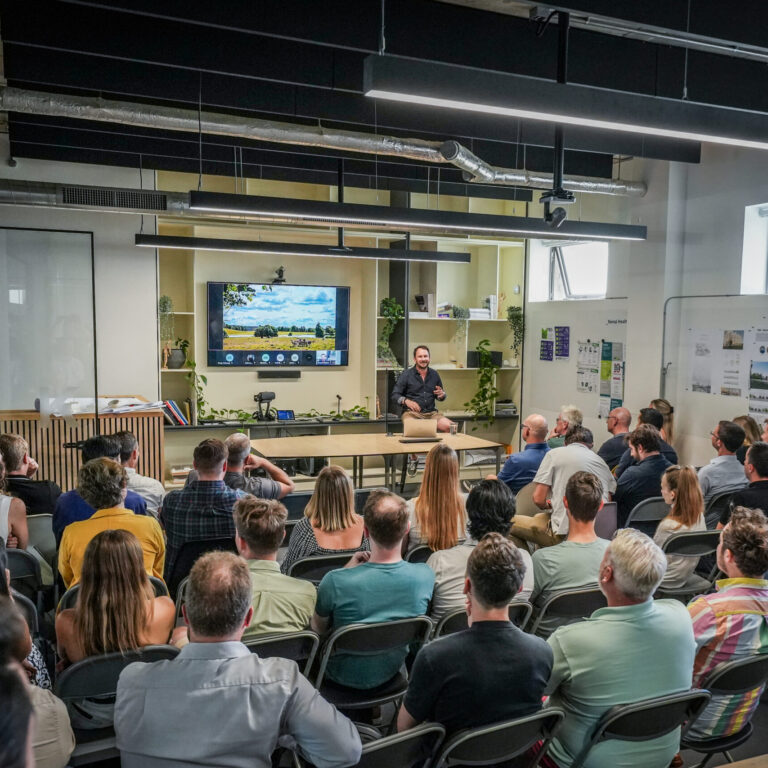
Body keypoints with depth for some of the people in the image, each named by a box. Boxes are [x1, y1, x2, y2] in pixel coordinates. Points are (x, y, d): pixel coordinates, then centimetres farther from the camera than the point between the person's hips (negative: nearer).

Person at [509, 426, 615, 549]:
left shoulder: (555, 454, 3)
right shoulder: (601, 461, 16)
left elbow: (538, 499, -5)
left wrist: (548, 505, 19)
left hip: (565, 534, -6)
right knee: (539, 517, 30)